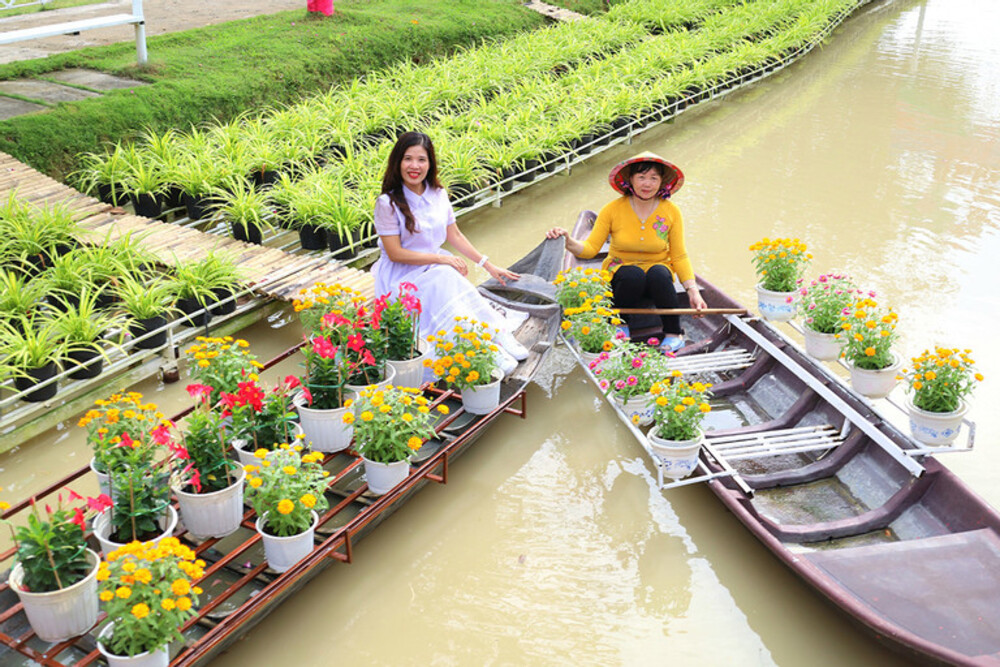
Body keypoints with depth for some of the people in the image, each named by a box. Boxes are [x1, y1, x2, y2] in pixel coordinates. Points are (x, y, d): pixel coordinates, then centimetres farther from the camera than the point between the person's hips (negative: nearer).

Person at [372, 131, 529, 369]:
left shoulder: (438, 195, 5)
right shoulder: (388, 203, -13)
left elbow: (455, 236, 14)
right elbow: (395, 253, -14)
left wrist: (488, 265, 11)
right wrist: (442, 259, -17)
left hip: (437, 267, 5)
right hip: (401, 276, -5)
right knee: (444, 279, -33)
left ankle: (499, 335, -35)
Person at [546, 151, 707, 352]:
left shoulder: (671, 212, -5)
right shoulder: (613, 210, -9)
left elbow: (679, 257, -1)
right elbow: (590, 249, -10)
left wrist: (693, 291, -14)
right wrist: (568, 242, -31)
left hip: (658, 272, 1)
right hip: (620, 270, -1)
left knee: (659, 274, -34)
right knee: (633, 275, -36)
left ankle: (673, 333, -16)